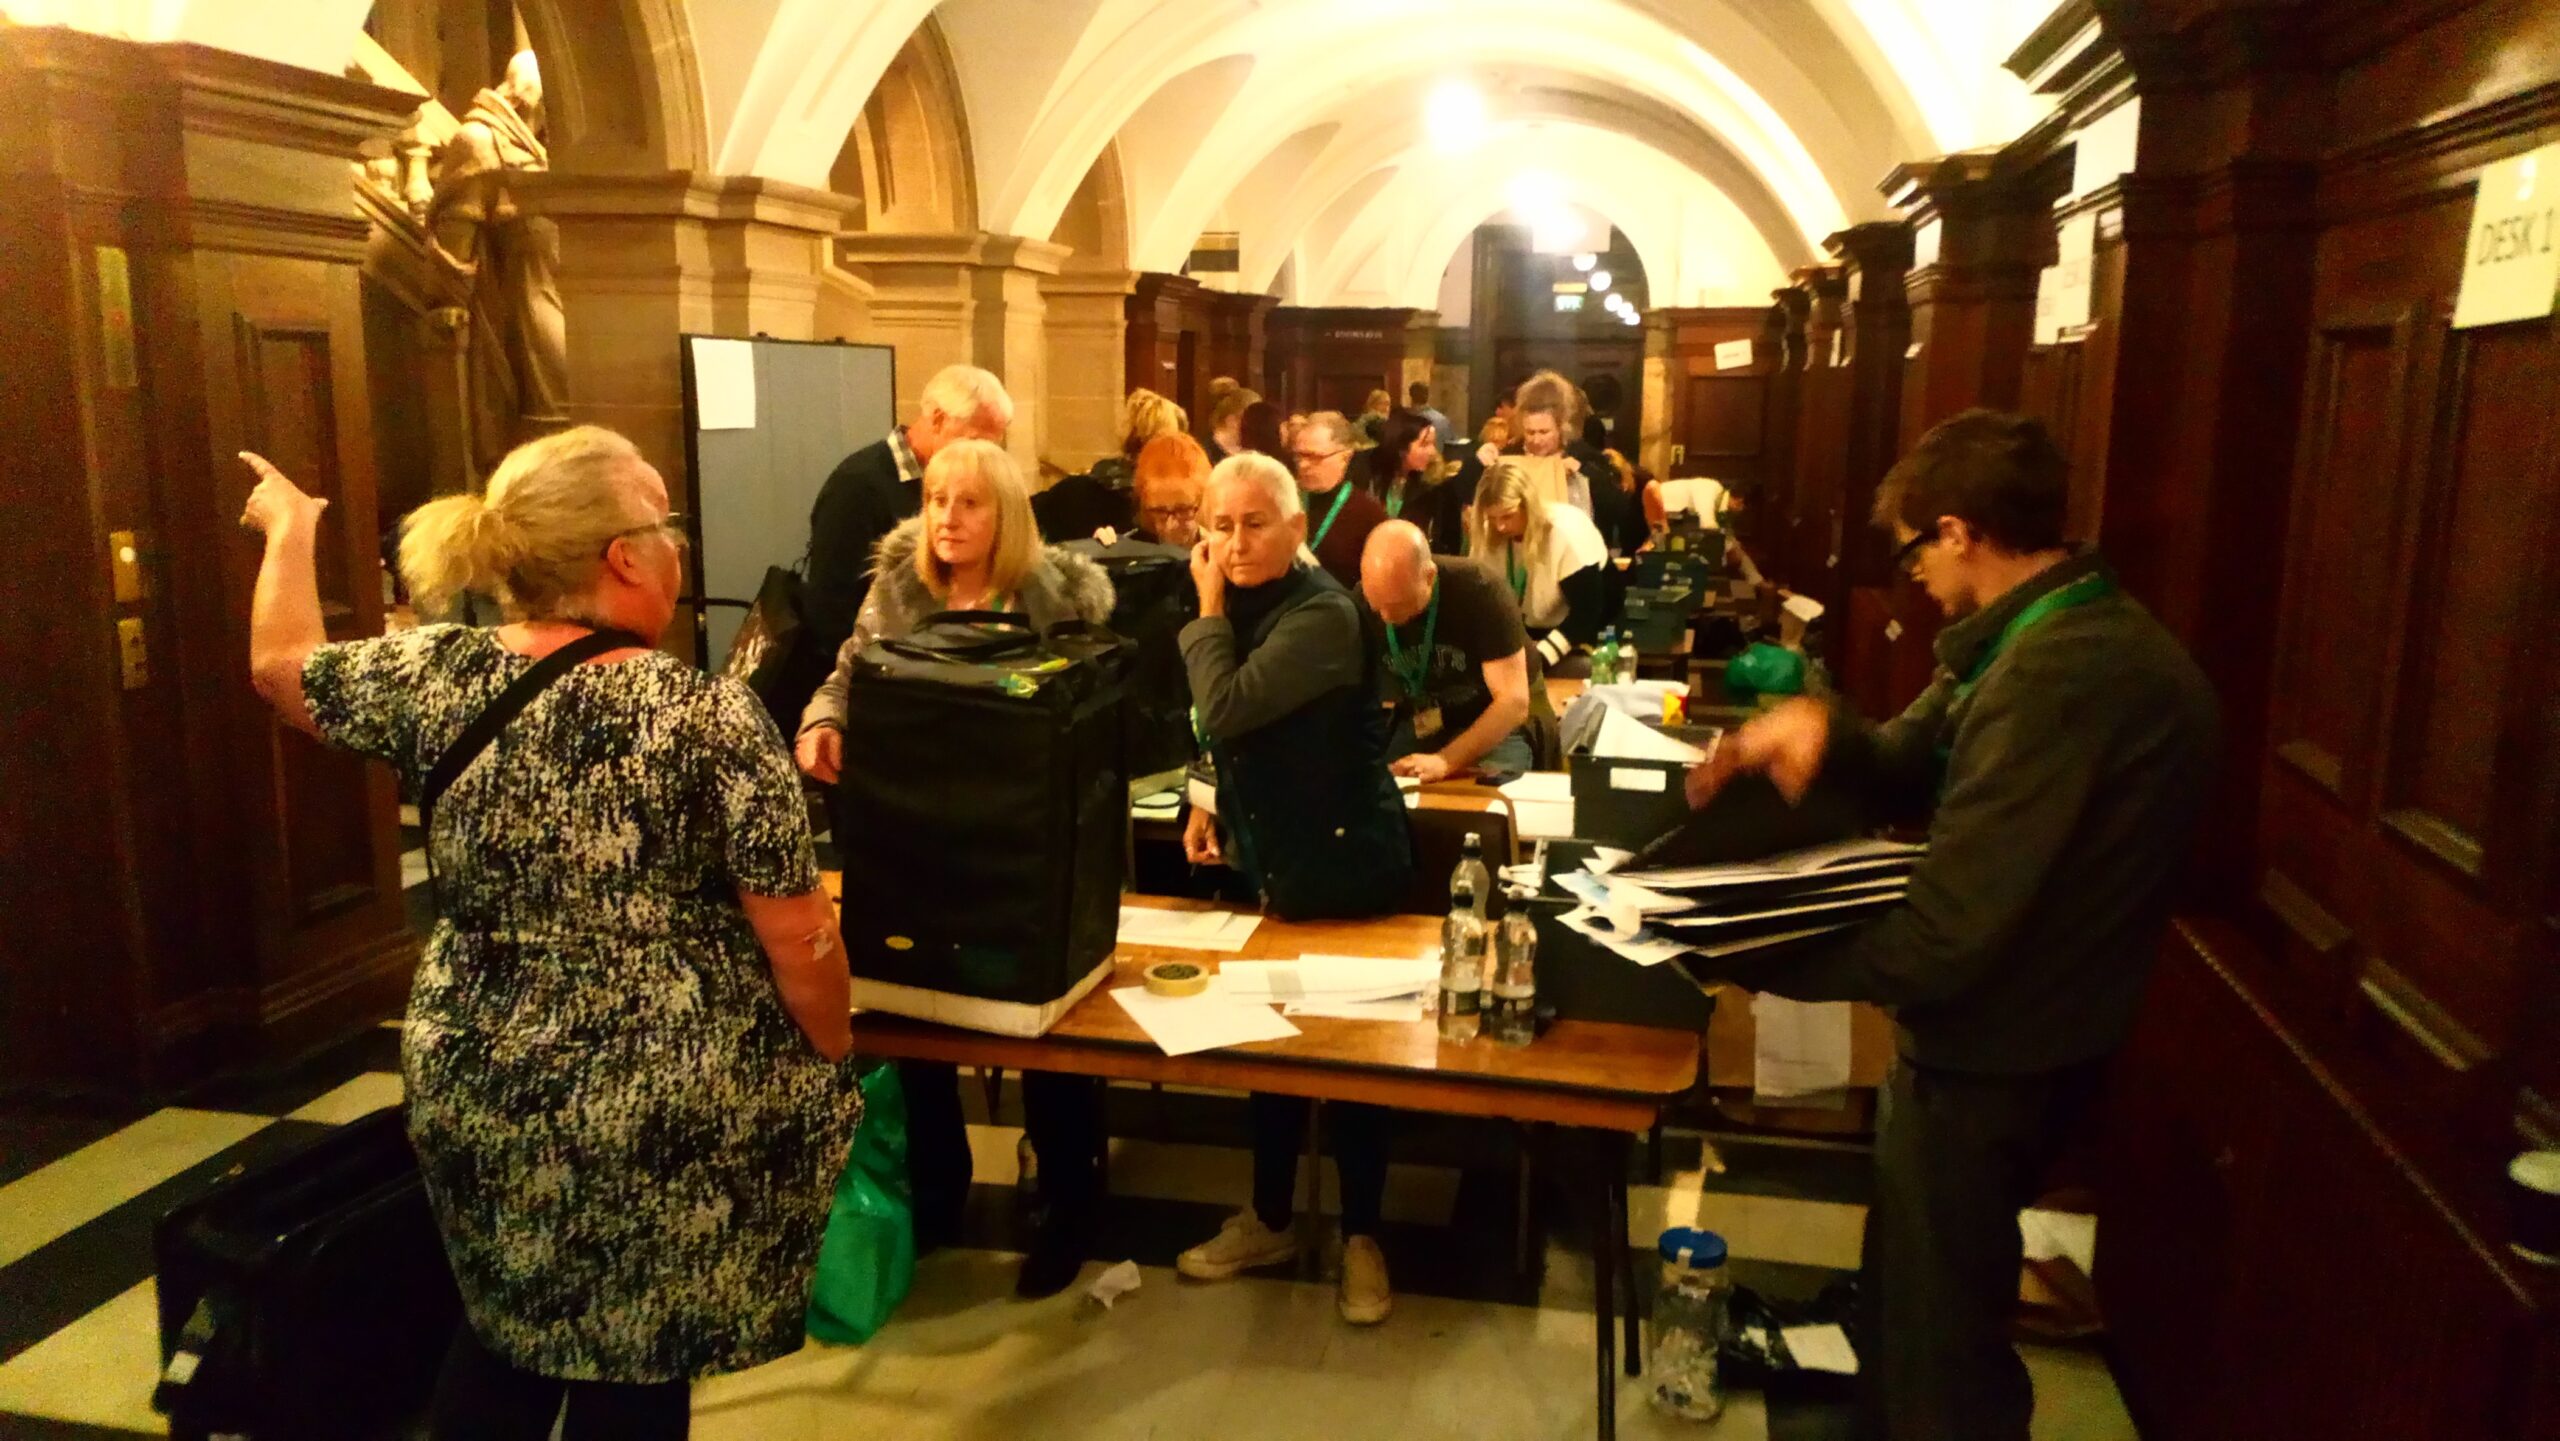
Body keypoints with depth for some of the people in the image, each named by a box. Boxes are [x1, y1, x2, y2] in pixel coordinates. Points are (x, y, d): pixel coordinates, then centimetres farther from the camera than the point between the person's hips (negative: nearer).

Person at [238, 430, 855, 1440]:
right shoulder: (709, 716, -19)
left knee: (500, 1329, 26)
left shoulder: (438, 679, -5)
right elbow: (797, 939, -17)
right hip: (663, 1107, -4)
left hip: (475, 1086, 5)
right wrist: (836, 1066, -1)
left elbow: (281, 667, 16)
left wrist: (290, 527, 31)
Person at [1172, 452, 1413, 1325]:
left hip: (1342, 862, -8)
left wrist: (1209, 608, -19)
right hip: (1269, 857, 9)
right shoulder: (1245, 603, 5)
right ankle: (1269, 1220, 33)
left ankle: (1360, 1236, 22)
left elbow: (1226, 710, -30)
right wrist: (1213, 805, 6)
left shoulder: (1320, 615, -22)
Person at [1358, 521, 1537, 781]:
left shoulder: (1481, 592, -25)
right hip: (1418, 725, 3)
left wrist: (1445, 761, -37)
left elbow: (1514, 703, -28)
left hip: (1496, 727, -3)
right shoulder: (1360, 604, -14)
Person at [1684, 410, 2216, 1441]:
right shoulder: (2086, 635, 5)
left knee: (1939, 1353, 12)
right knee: (1911, 1299, 29)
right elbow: (1915, 769, 7)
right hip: (2022, 1036, 10)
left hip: (1983, 1057, -10)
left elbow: (1947, 931, -32)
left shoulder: (2056, 676, -30)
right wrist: (1820, 729, -14)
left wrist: (1753, 953, -21)